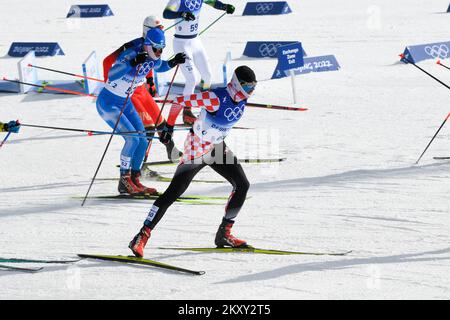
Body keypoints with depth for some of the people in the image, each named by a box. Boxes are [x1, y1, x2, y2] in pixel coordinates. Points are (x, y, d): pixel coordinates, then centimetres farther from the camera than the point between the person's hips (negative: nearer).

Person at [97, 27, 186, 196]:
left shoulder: (152, 57, -4)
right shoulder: (130, 54, -28)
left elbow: (159, 67, 21)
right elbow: (111, 76, -40)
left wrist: (173, 62, 0)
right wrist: (132, 63, -51)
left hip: (125, 103, 8)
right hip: (108, 103, -8)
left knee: (142, 141, 2)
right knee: (132, 138, -18)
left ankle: (134, 181, 14)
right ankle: (124, 182, -7)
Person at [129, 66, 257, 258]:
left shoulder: (242, 99, -4)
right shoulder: (216, 98, -28)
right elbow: (179, 102, -22)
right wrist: (169, 127, -11)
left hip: (217, 148, 8)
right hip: (196, 148, -8)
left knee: (242, 185, -2)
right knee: (173, 193, -12)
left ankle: (224, 234, 9)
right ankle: (142, 237, -10)